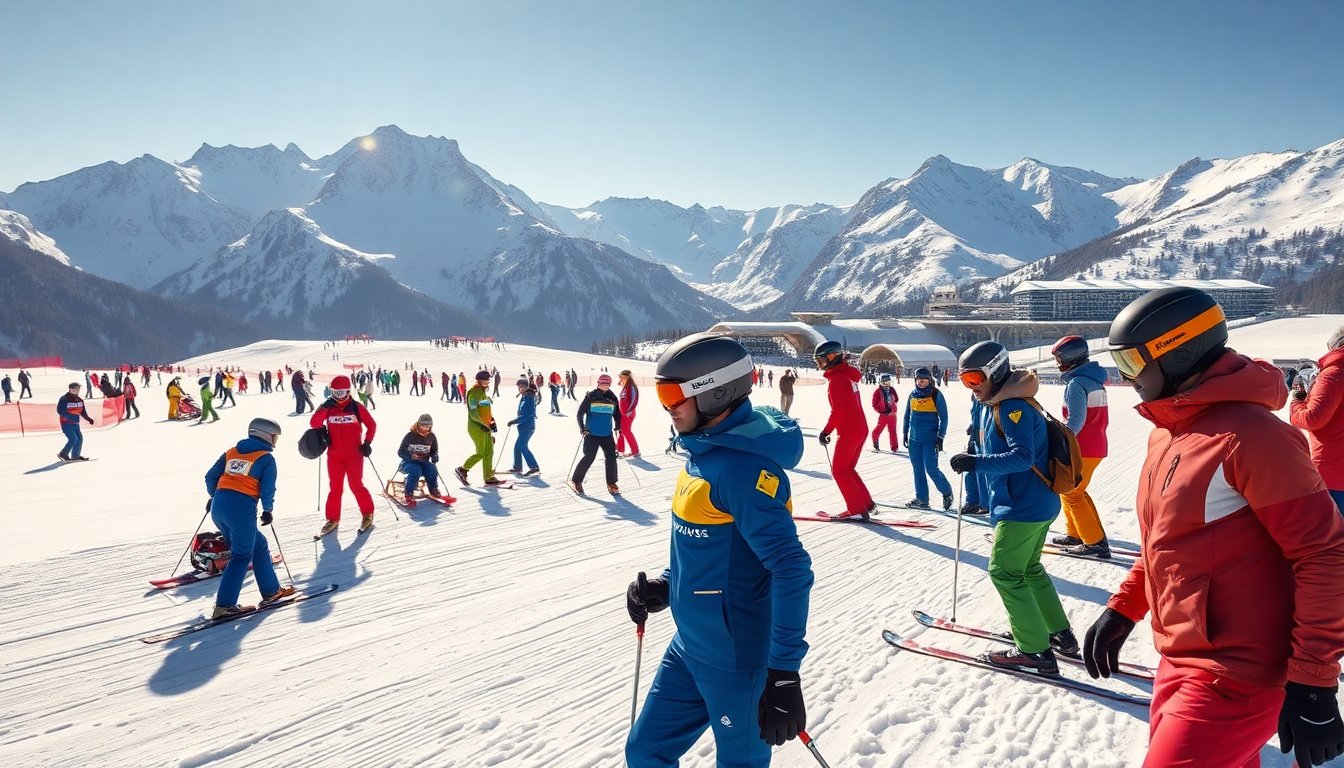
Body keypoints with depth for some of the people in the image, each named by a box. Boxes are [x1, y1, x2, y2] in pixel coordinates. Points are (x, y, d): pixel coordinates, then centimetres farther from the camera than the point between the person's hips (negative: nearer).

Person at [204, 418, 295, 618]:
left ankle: (271, 590, 25)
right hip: (242, 509, -7)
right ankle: (224, 605, 0)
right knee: (242, 556, 4)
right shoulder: (266, 458, 1)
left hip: (219, 506, 7)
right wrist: (268, 510, 10)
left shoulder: (230, 452, 18)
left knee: (258, 545, 19)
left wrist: (214, 496, 33)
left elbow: (211, 477, 17)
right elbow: (267, 489, -6)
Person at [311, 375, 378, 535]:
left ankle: (367, 514, 14)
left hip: (354, 454, -3)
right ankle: (332, 519, 17)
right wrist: (324, 408, -17)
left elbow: (371, 424, 2)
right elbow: (314, 424, -7)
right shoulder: (328, 408, 3)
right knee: (335, 488, 7)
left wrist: (367, 442, -6)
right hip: (334, 455, 3)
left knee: (356, 486, -3)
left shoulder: (356, 407, -5)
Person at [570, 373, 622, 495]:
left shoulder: (613, 398, 6)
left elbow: (617, 414, 19)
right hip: (591, 434, -4)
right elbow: (580, 413, -2)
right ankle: (576, 481, 8)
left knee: (611, 457, -2)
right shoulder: (591, 396, -5)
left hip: (607, 434, 4)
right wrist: (582, 428, -9)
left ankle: (611, 484, 11)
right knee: (589, 457, -7)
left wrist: (617, 426, 10)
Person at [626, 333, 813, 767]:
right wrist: (665, 586, 7)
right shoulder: (705, 450, 5)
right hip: (689, 645, 9)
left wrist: (784, 673, -28)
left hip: (735, 656, -9)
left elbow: (790, 568, -28)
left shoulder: (742, 467, -24)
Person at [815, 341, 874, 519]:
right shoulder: (848, 375, 14)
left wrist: (826, 431, -13)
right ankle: (867, 504, 17)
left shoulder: (836, 379, -15)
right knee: (847, 469, 18)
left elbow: (838, 410, -20)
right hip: (861, 428, 9)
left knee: (838, 471, 0)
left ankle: (857, 509, -2)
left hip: (848, 431, -9)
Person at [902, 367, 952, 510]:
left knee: (931, 469, -7)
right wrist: (905, 433, 13)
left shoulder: (936, 394, -6)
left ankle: (947, 493, 14)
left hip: (930, 439, -5)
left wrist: (941, 437, -8)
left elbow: (944, 417, -4)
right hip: (914, 439, 5)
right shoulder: (913, 394, 7)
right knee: (918, 470, 7)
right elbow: (907, 415, 16)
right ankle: (921, 499, 15)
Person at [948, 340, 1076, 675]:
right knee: (1029, 569, 22)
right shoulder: (993, 406, 12)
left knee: (1004, 573, -5)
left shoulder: (1013, 407, -19)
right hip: (1038, 504, 11)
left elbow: (1022, 456, -30)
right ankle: (1060, 634, 31)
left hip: (1024, 507, -11)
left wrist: (976, 463, -36)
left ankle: (1035, 651, 0)